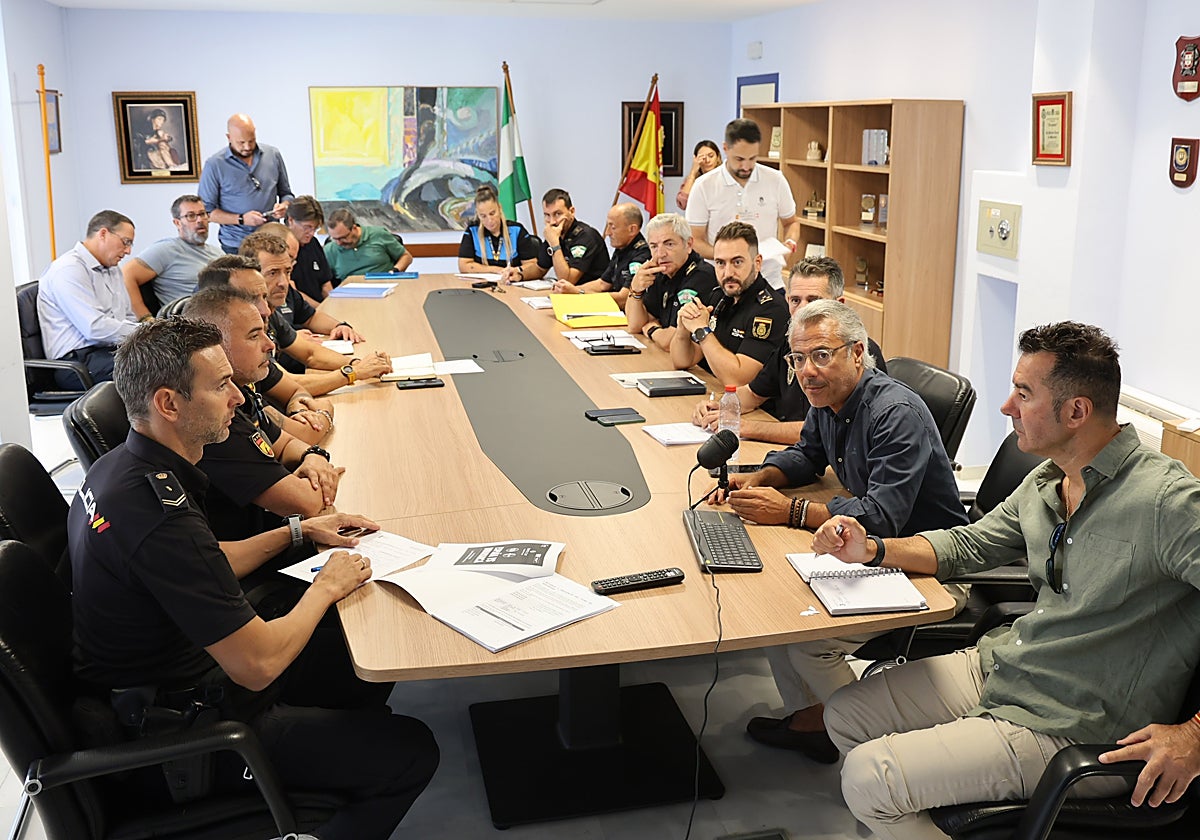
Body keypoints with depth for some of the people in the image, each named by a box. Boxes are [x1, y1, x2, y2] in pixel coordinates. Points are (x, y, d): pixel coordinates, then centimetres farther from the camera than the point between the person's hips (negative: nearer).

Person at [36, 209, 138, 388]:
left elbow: (128, 319, 25)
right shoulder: (69, 269, -8)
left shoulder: (113, 271, 23)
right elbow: (95, 327, -18)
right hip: (78, 361, -9)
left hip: (113, 350, 9)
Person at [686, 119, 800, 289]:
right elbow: (696, 241, -1)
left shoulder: (776, 180, 4)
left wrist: (790, 242, -4)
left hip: (770, 282, 1)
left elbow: (791, 222, 18)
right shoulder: (704, 186, -2)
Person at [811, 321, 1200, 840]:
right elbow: (968, 545, 17)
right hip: (999, 665, 8)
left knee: (866, 778, -14)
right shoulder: (1044, 484, 3)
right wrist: (873, 550, 3)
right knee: (845, 716, 10)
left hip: (1071, 733, -8)